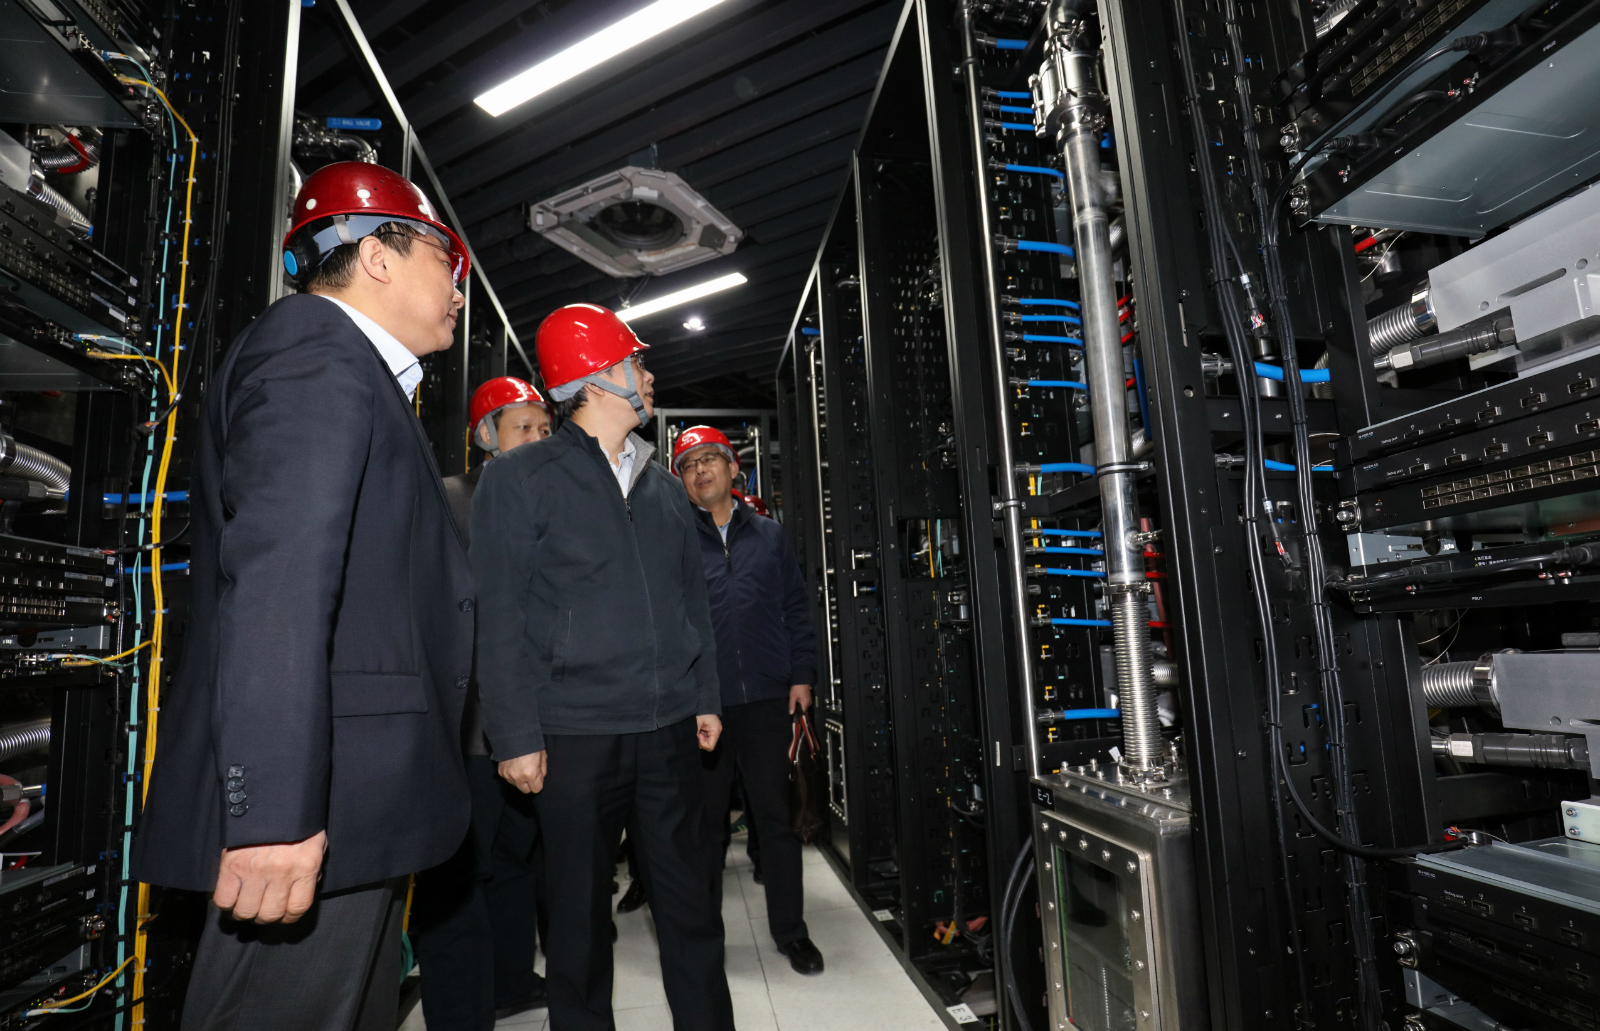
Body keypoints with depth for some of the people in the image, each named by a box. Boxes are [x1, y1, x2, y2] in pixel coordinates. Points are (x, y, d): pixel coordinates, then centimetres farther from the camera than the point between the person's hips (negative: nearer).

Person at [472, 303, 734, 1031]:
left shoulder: (663, 486, 12)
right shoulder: (519, 479, -3)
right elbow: (502, 617, -6)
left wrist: (705, 697, 10)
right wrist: (517, 736, -9)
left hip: (670, 727, 5)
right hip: (576, 732, -4)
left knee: (690, 897, 13)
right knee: (580, 909, 10)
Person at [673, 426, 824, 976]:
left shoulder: (768, 535, 9)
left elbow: (796, 608, 10)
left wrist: (802, 674, 3)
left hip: (767, 698, 1)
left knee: (776, 815, 9)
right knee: (705, 818, 13)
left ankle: (789, 927, 25)